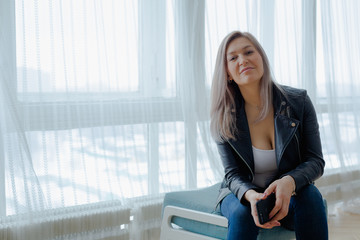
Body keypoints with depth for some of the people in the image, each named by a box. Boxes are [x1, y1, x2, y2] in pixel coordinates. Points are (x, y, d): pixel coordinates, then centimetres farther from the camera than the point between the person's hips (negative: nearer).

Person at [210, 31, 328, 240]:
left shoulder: (299, 101, -10)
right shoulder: (224, 118, -10)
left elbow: (316, 161, -9)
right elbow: (233, 175, -8)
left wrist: (289, 182, -32)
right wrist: (252, 196, -33)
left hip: (288, 194, 1)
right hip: (242, 194, 0)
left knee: (310, 196, -32)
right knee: (242, 214, -34)